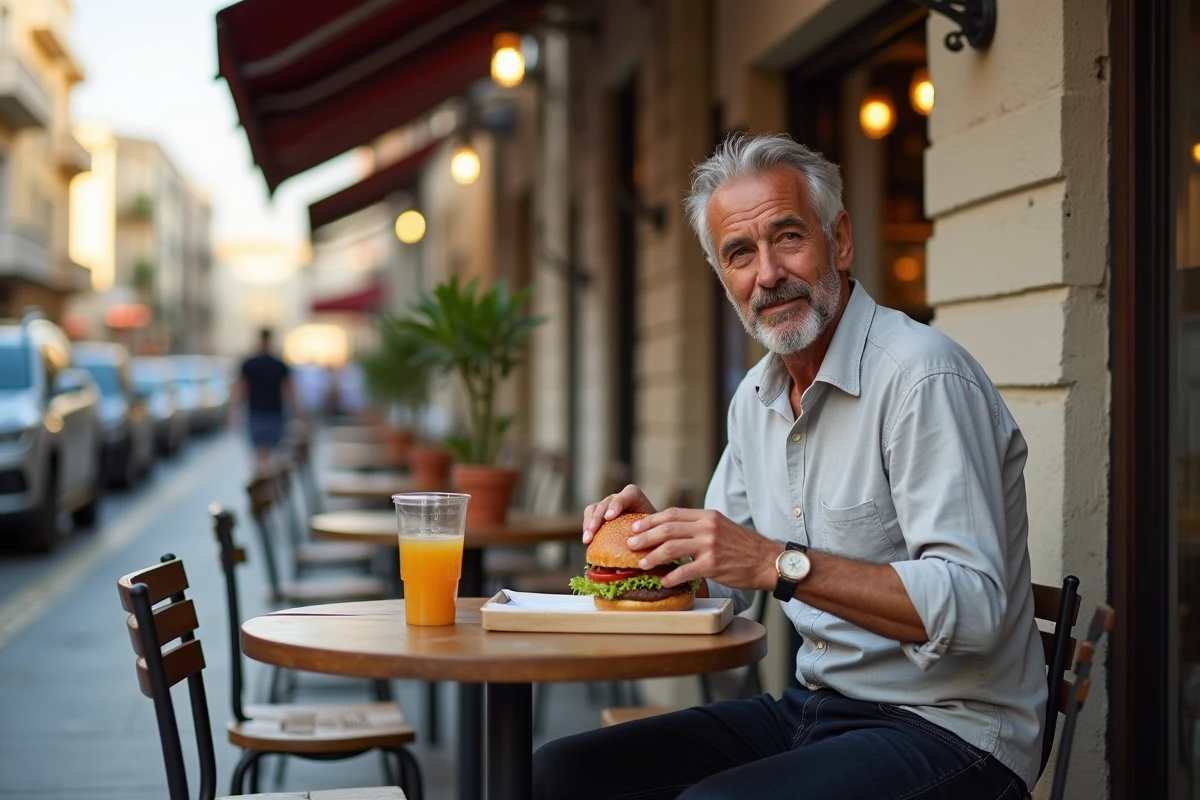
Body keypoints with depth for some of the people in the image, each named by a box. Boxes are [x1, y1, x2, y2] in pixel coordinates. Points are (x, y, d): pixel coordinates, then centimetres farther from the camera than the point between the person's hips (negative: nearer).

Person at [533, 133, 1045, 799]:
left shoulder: (923, 378, -18)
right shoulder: (756, 397, 10)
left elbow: (973, 608, -26)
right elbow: (725, 582, 19)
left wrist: (782, 564, -30)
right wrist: (661, 538, -3)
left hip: (946, 729, -8)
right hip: (812, 709, 8)